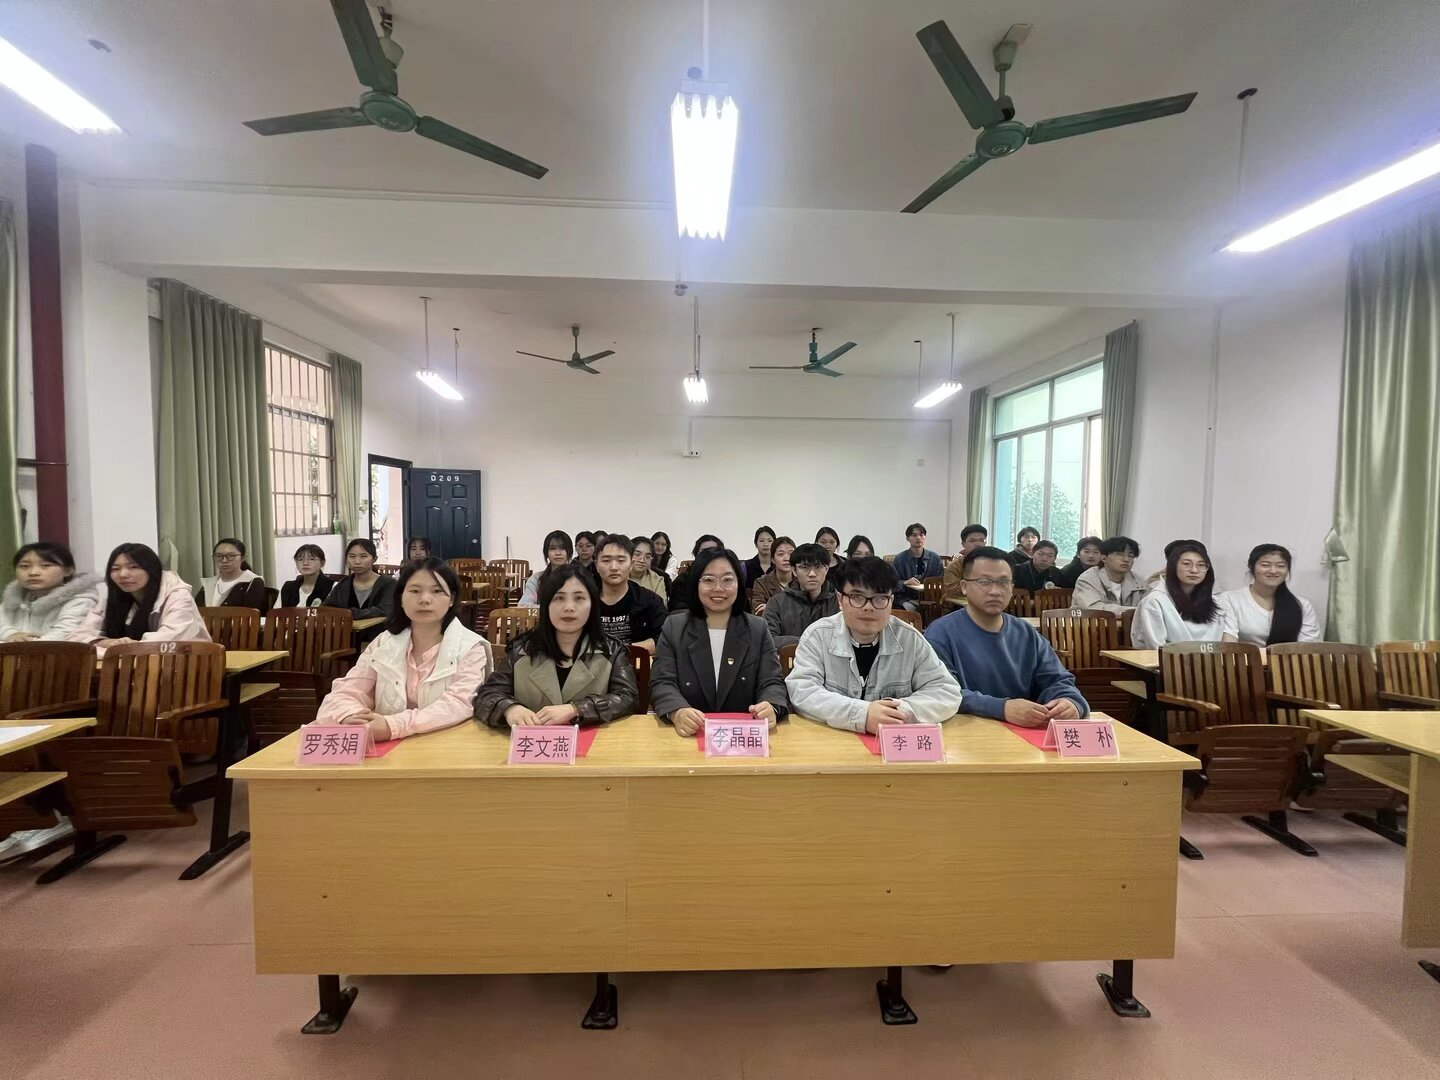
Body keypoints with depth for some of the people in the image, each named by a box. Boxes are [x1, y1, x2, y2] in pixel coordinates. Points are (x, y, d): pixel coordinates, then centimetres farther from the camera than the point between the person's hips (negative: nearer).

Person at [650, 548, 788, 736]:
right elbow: (662, 683, -3)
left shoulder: (758, 629, 7)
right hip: (689, 734, 0)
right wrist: (677, 712, -26)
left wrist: (770, 709, -25)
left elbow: (772, 683, 0)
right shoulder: (673, 627, 5)